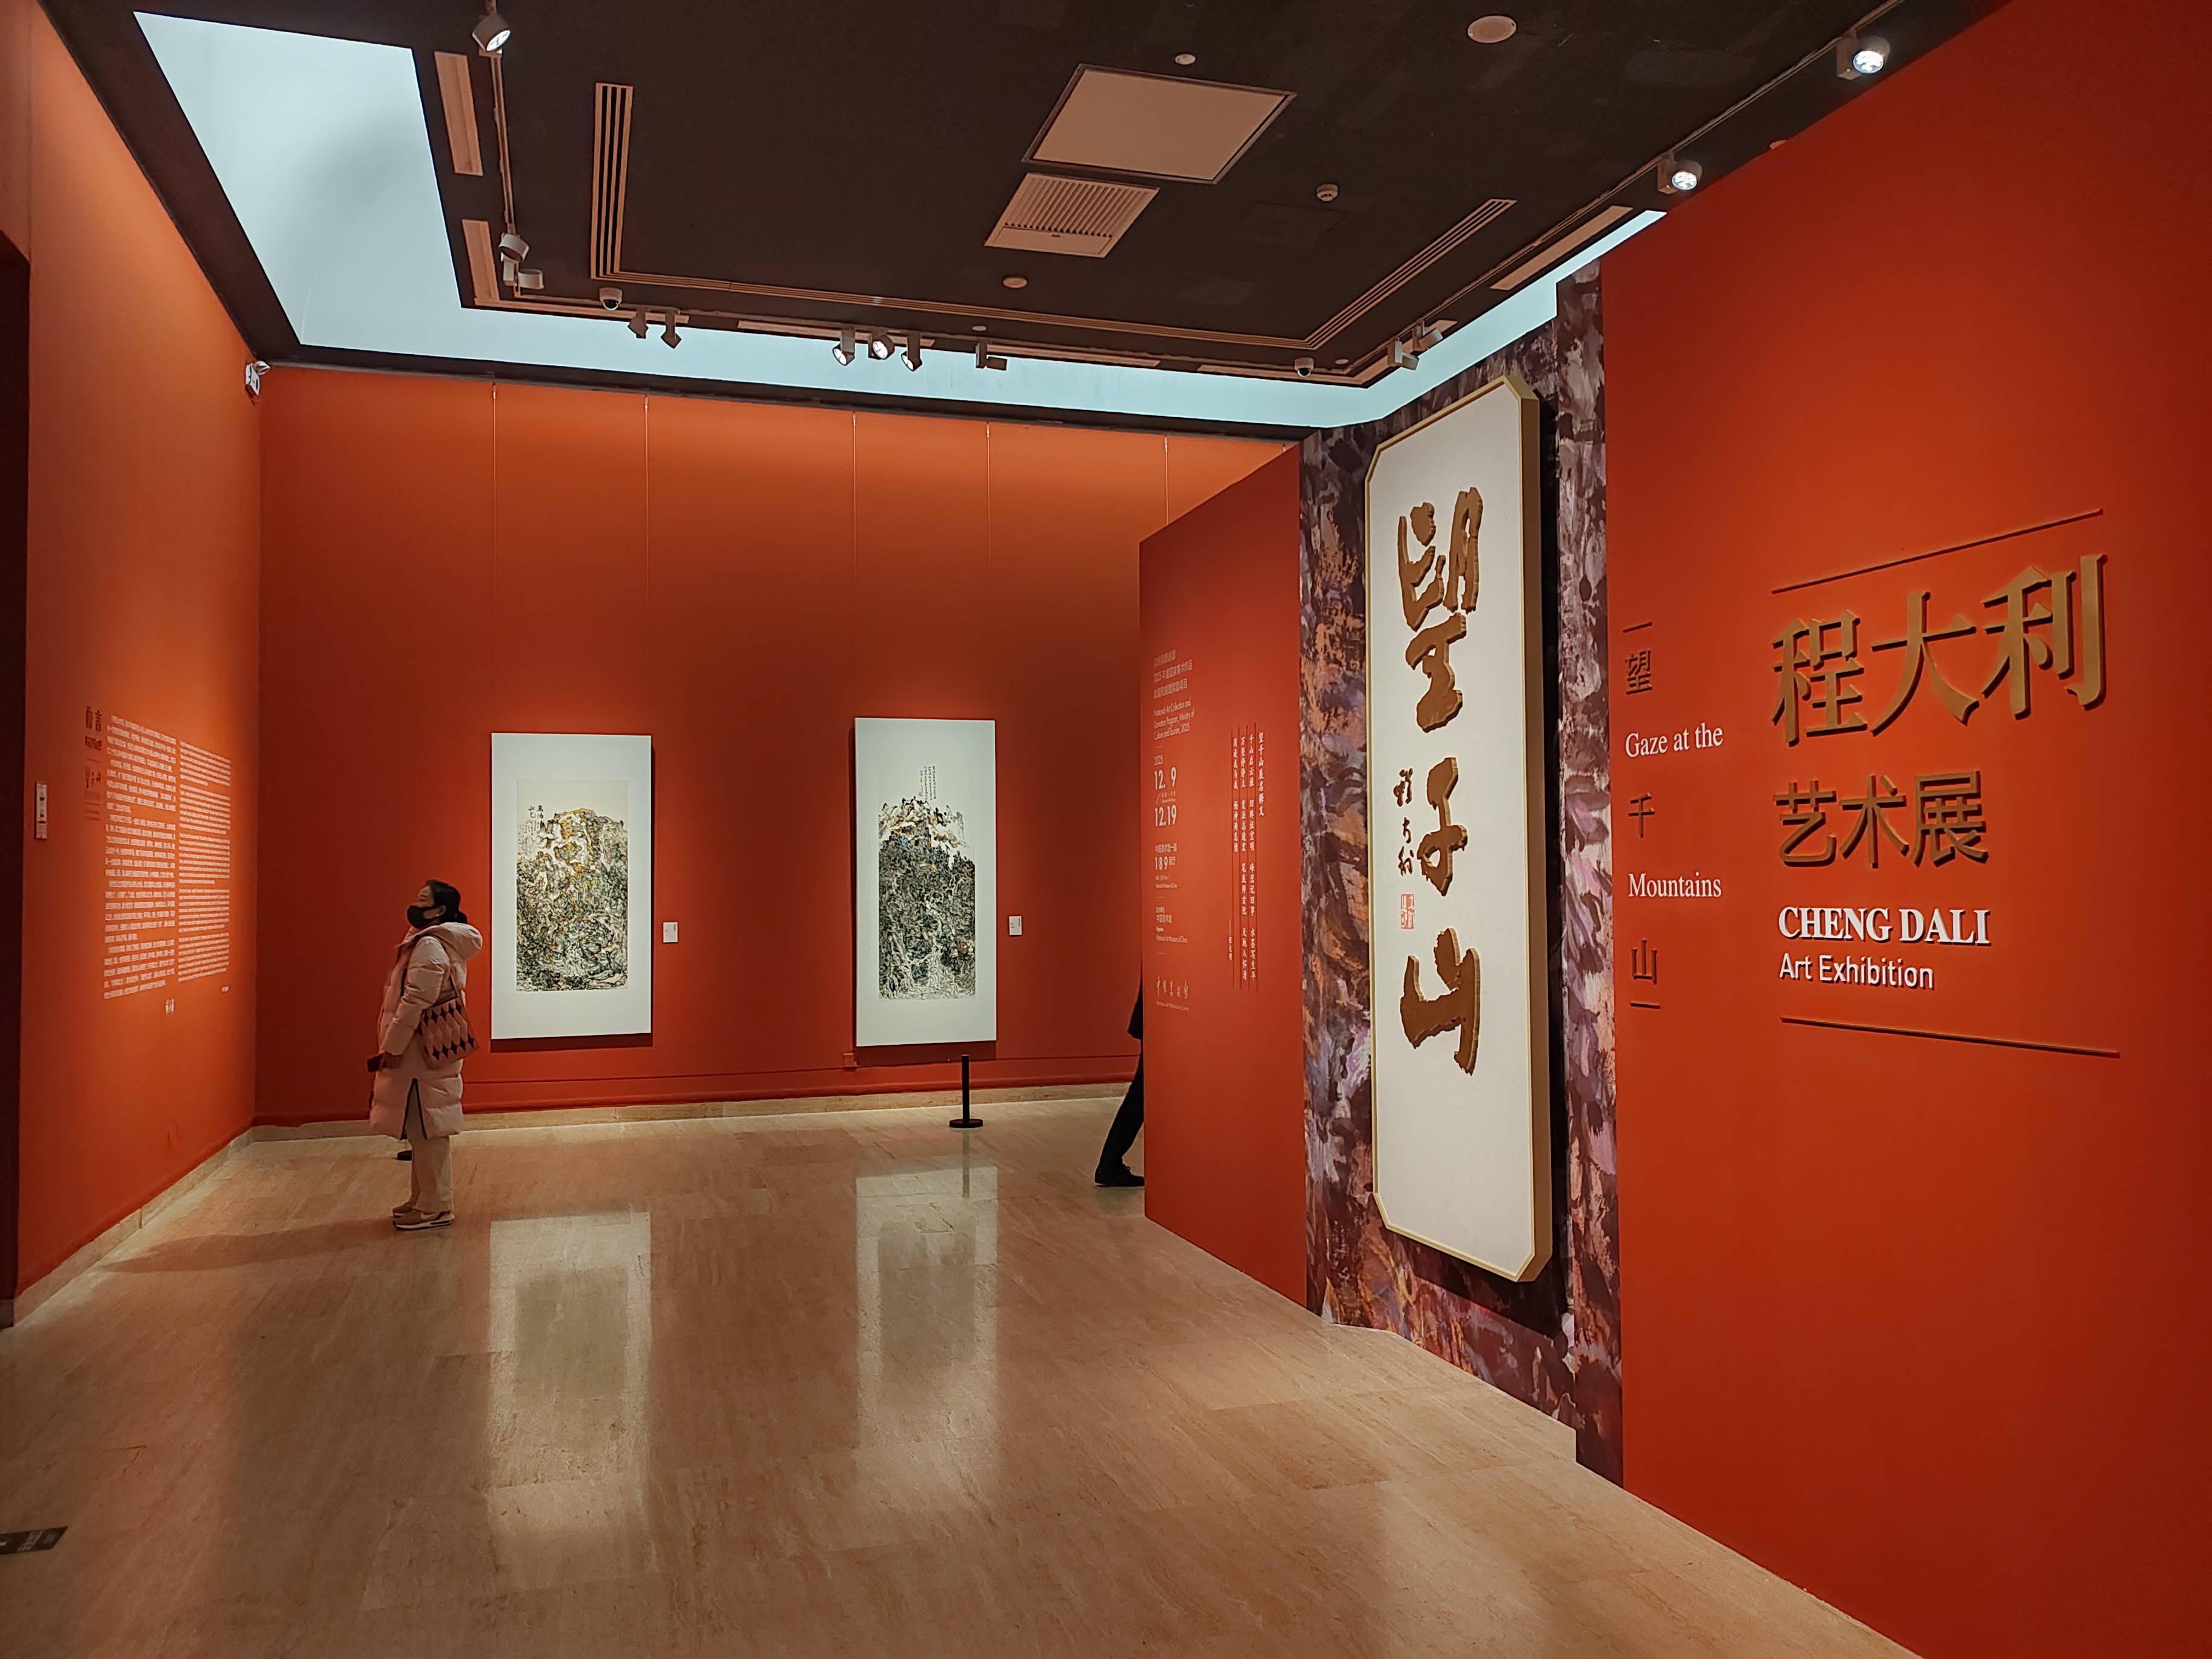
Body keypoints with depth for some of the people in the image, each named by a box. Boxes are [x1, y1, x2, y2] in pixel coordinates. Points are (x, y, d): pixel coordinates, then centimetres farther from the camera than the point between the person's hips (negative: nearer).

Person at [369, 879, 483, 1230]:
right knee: (422, 1129, 17)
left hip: (423, 1056, -10)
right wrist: (393, 1044, 18)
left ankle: (435, 1208, 3)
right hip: (420, 1053, 10)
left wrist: (391, 1047, -18)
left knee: (426, 1130, -4)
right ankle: (424, 1198, 26)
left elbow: (416, 1002, -23)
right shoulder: (427, 942, 15)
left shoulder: (429, 946, -18)